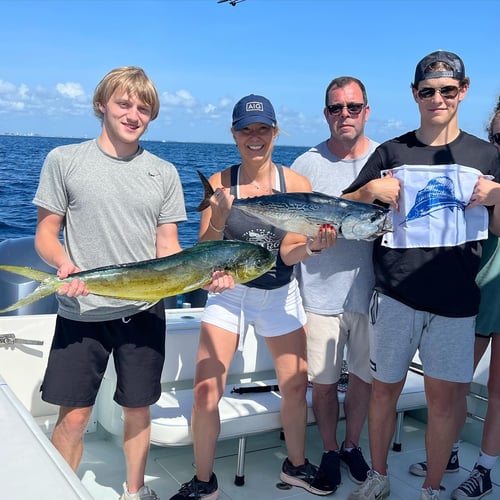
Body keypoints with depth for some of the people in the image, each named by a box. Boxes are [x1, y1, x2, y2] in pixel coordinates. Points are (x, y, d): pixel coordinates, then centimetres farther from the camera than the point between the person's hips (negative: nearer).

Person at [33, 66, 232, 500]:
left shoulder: (163, 173, 5)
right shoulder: (64, 160, -1)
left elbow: (167, 246, 5)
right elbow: (46, 233, 2)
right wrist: (65, 264, -19)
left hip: (144, 310, 2)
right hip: (82, 311, -2)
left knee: (138, 410, 13)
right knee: (73, 415, 1)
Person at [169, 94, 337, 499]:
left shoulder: (296, 184, -7)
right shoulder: (220, 183, -8)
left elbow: (286, 255, -9)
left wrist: (312, 246, -30)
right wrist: (219, 218, -28)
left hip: (280, 295, 2)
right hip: (229, 294, -1)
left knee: (296, 385, 10)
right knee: (206, 393, -8)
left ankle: (296, 465, 36)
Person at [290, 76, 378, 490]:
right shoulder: (307, 164, 0)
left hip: (370, 290, 1)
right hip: (320, 293, -1)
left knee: (364, 377, 12)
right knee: (323, 381, 6)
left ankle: (352, 444, 35)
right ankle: (329, 451, 29)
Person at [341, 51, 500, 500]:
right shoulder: (391, 153, 5)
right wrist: (371, 190, -13)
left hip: (456, 299, 0)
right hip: (395, 294, 0)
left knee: (446, 398, 2)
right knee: (384, 389, 9)